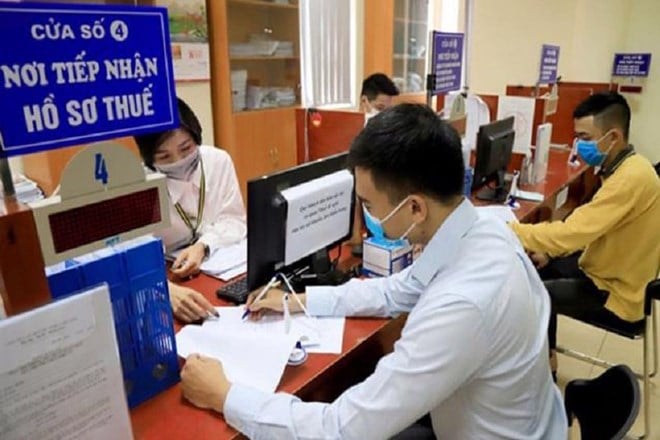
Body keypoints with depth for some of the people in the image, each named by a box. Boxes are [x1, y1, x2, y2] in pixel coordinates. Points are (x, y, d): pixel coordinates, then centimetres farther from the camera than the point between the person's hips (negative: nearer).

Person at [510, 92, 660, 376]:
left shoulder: (631, 179, -31)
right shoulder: (624, 167, 2)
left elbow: (570, 232, -35)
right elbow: (585, 228, 11)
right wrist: (551, 251, 1)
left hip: (615, 292, -9)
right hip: (610, 270, 9)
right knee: (538, 267, 12)